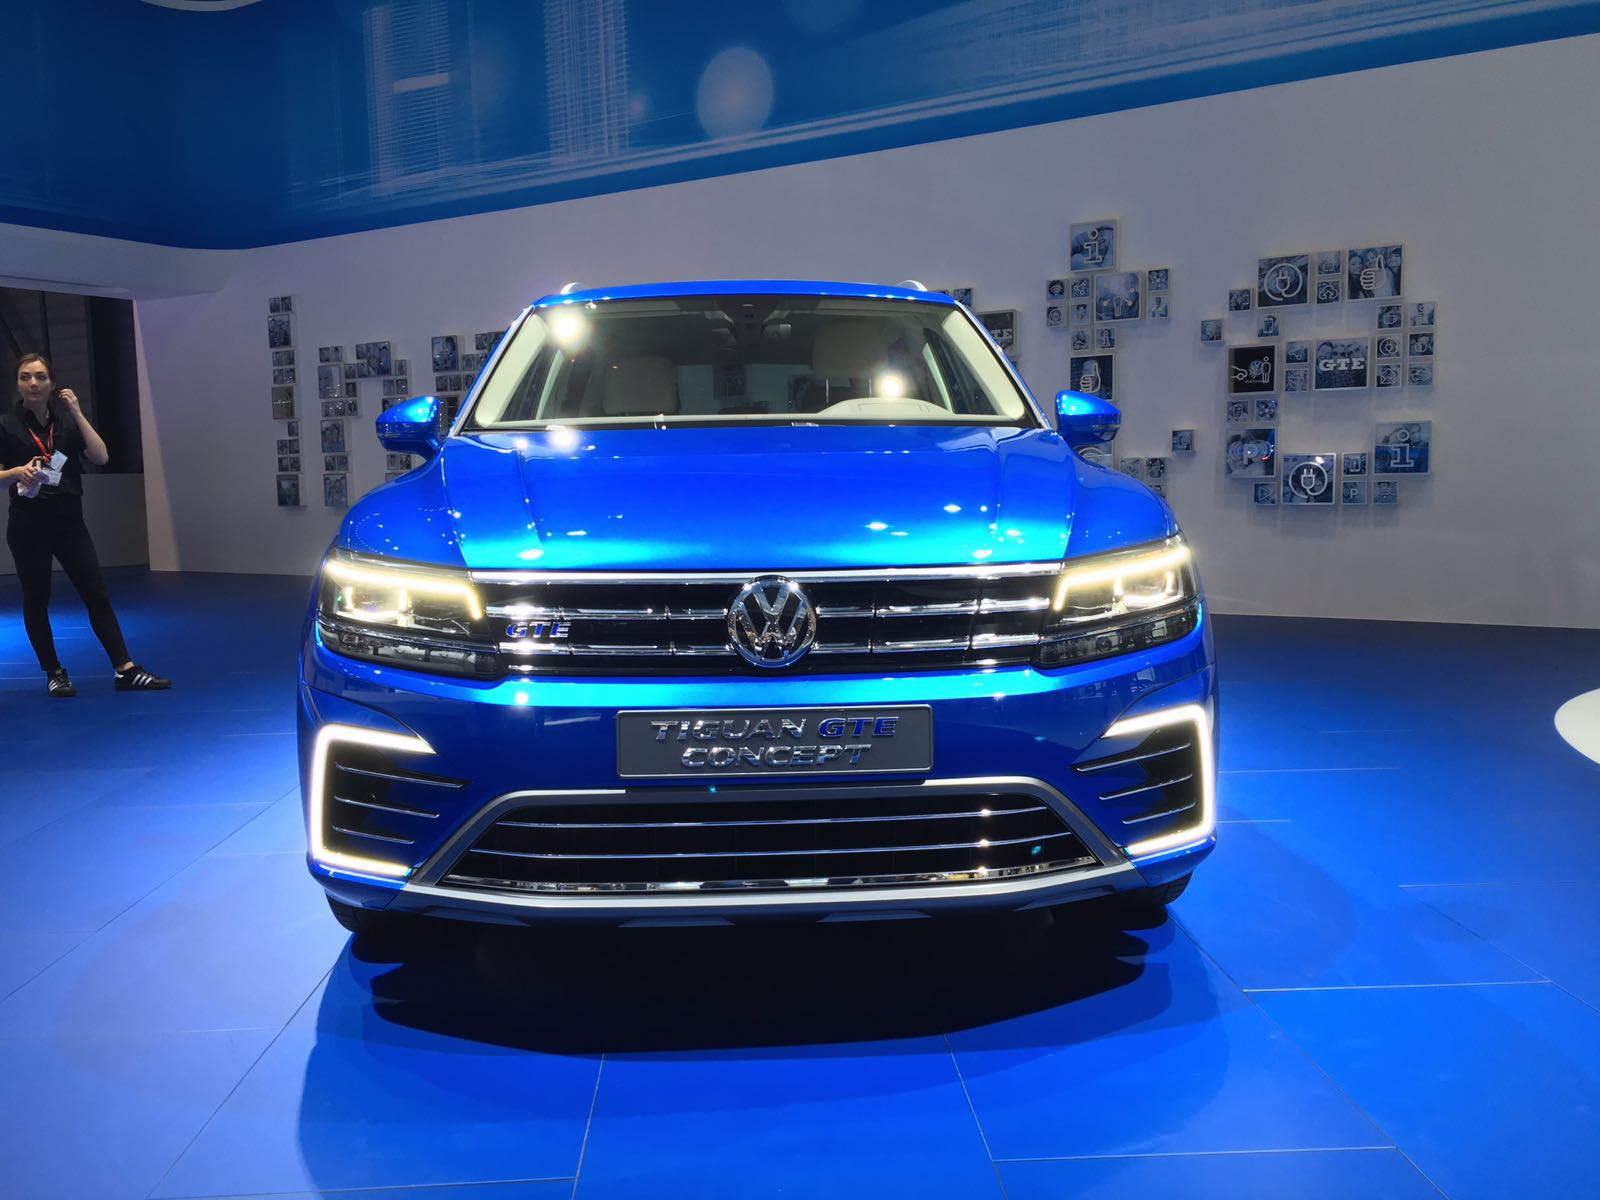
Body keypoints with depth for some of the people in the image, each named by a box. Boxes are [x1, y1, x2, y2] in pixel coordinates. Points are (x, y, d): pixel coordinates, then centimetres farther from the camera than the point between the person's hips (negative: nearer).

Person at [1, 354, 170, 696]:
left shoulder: (67, 421, 6)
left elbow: (101, 457, -9)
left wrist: (77, 413, -11)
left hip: (69, 521, 3)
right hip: (28, 526, -2)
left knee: (97, 595, 0)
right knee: (36, 601, 5)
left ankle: (126, 670, 1)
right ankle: (54, 674, 18)